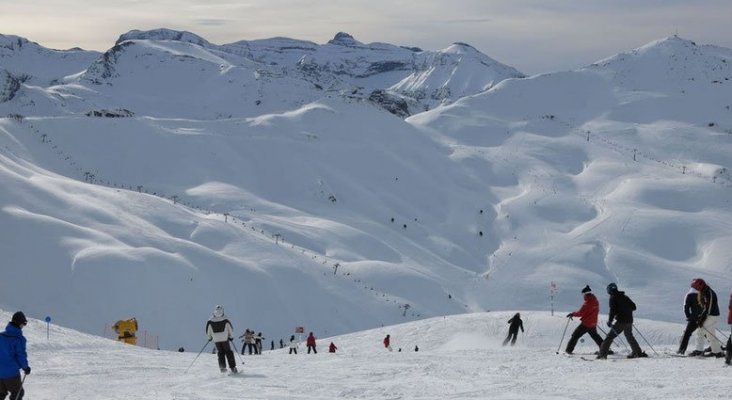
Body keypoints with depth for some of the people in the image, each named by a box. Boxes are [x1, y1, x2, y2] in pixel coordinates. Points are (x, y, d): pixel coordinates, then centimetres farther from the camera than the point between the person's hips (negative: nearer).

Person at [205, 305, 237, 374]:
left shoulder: (210, 321, -5)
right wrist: (231, 336, 14)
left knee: (220, 353, 15)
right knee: (228, 353, 7)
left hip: (216, 340, 1)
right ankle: (233, 368, 3)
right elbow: (230, 329, -1)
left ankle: (222, 367, 0)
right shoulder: (225, 320, -8)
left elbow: (208, 331, 4)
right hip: (225, 339, -1)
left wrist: (209, 337, 22)